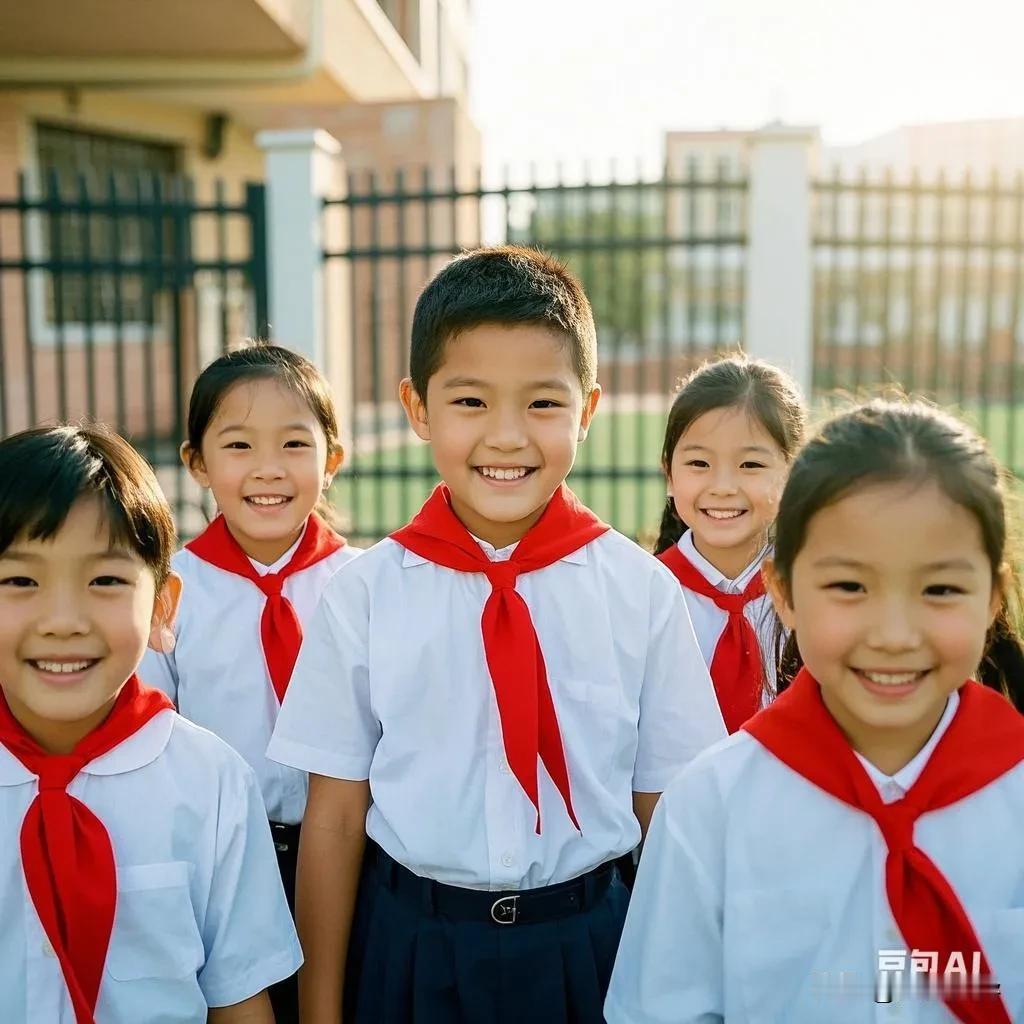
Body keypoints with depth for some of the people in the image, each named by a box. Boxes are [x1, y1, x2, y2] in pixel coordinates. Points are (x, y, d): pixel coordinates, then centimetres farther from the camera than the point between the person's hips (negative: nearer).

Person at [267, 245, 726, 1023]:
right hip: (411, 946, 0)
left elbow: (668, 809, -1)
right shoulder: (363, 593, -8)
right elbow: (335, 816, -3)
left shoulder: (643, 591, -8)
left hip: (589, 947, 0)